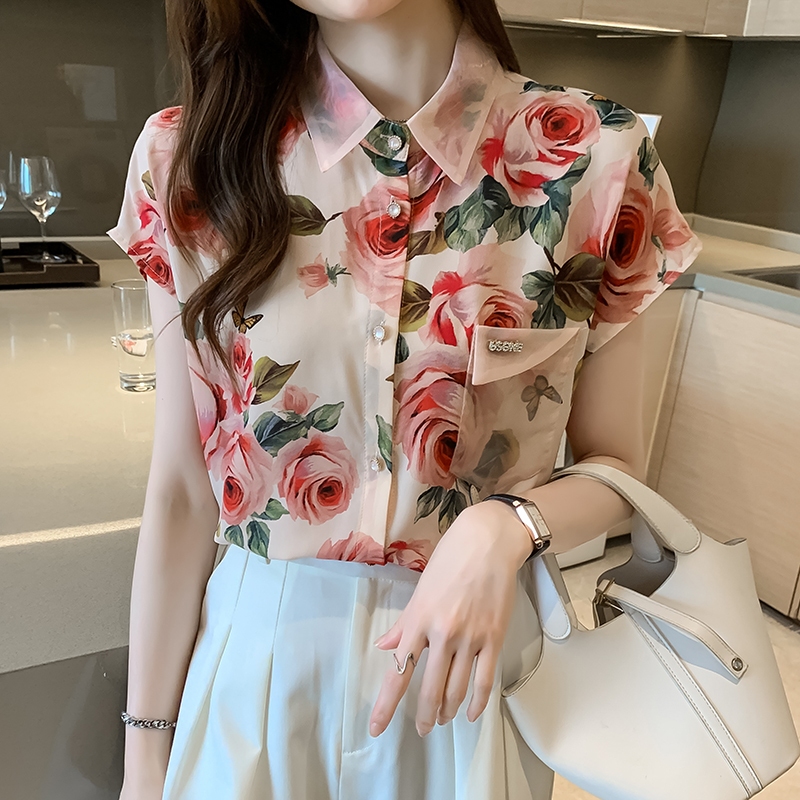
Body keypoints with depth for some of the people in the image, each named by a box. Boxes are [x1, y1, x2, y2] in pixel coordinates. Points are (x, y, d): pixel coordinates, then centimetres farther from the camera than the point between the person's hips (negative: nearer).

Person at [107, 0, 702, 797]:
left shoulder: (596, 160, -11)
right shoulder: (190, 158, -9)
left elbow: (616, 470, -3)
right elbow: (179, 491, -6)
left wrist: (504, 528, -23)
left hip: (471, 675, 1)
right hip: (253, 660, 1)